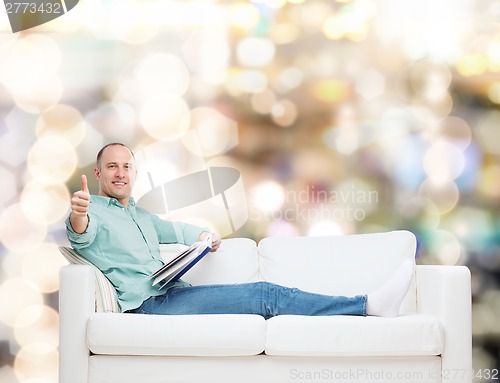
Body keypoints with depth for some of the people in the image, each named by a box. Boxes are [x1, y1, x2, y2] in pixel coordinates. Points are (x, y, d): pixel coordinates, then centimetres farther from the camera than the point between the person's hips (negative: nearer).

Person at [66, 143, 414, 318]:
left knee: (264, 296, -13)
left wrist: (205, 236, 22)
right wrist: (78, 214, -47)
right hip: (148, 305, -8)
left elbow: (175, 230, 43)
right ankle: (370, 305, -20)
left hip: (173, 293, 8)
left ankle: (371, 304, -20)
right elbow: (81, 233, -23)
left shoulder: (140, 215, 28)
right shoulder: (93, 212, 1)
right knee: (265, 295, -18)